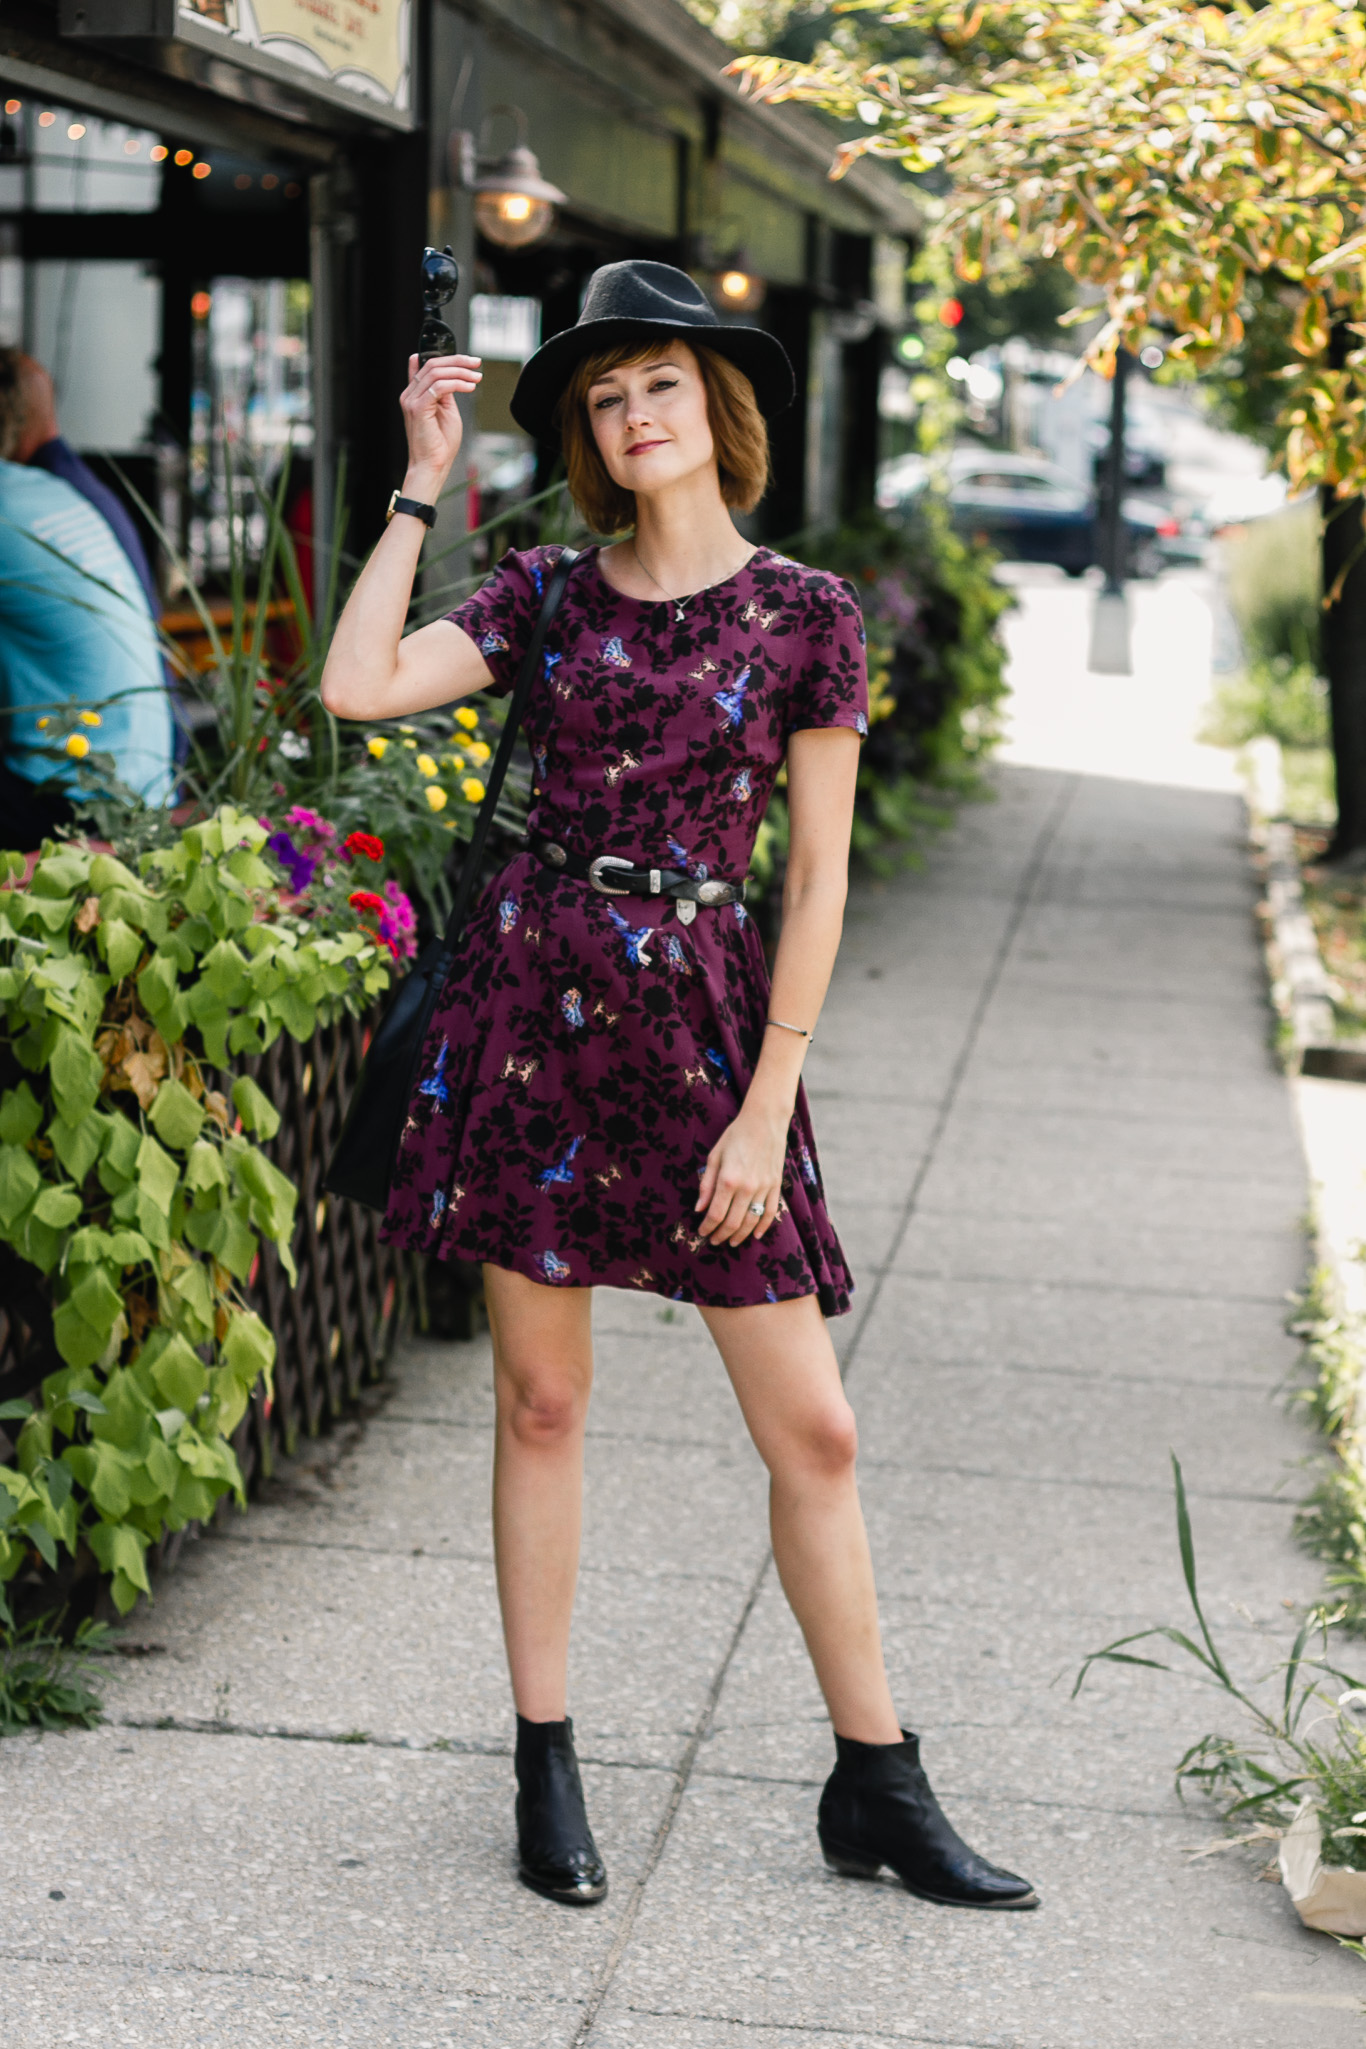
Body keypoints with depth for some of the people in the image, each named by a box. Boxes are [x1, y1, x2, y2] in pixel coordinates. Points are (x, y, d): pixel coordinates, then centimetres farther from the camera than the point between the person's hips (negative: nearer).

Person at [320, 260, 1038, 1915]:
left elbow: (819, 879, -2)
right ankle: (545, 1767, 19)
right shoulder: (547, 596, 7)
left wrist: (765, 1110, -7)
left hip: (702, 1018, -2)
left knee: (809, 1426, 0)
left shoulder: (804, 613, 0)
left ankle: (876, 1786, 13)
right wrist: (422, 486, -2)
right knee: (541, 1399, 6)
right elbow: (357, 688, -7)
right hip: (533, 998, 2)